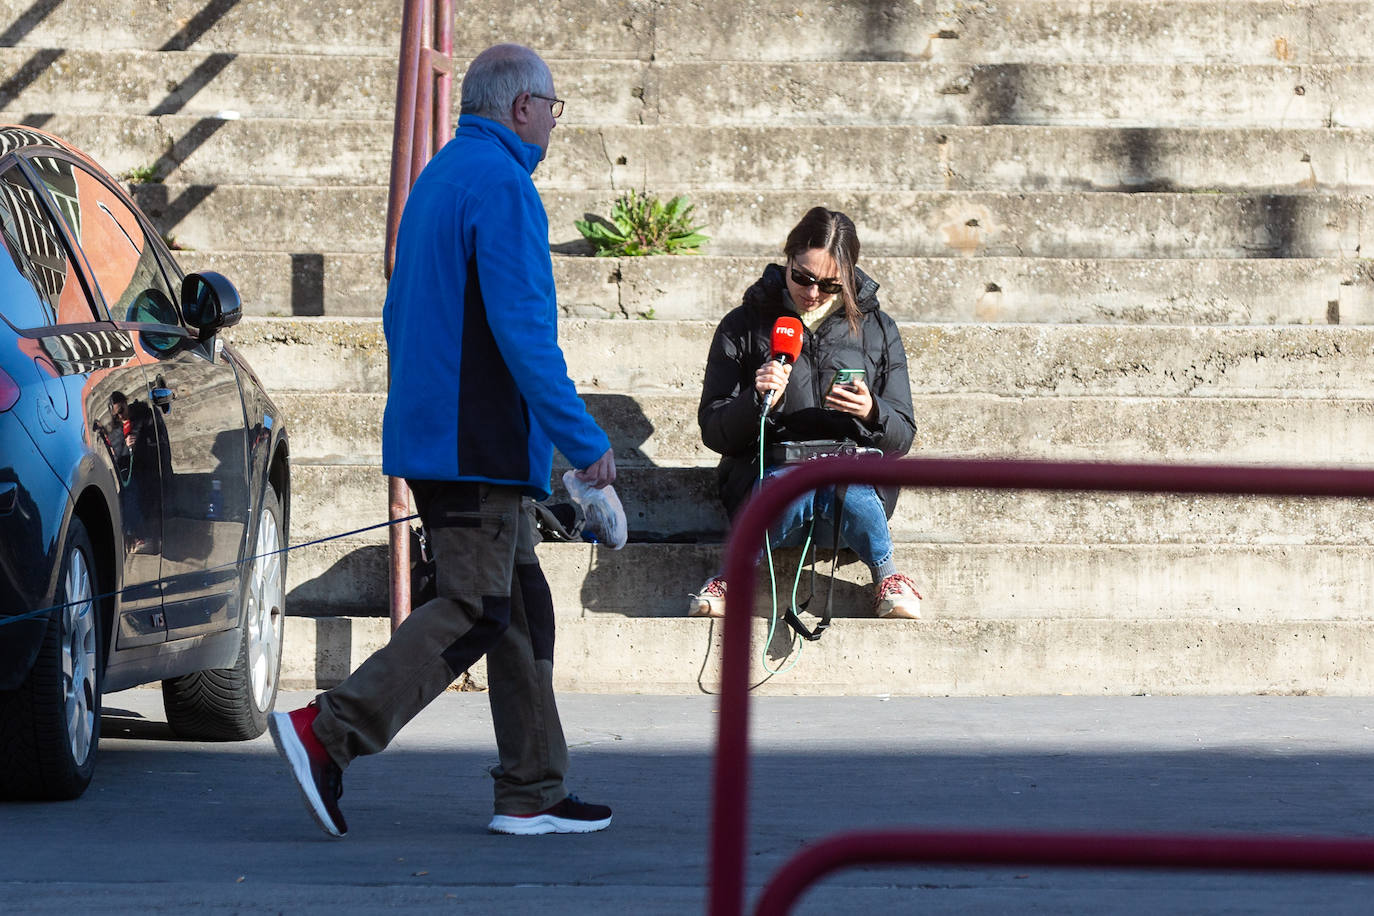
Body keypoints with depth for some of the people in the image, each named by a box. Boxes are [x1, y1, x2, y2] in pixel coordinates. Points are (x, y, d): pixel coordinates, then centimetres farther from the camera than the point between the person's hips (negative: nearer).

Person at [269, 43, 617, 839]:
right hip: (483, 445, -10)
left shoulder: (440, 179, 18)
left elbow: (400, 319, 24)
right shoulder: (502, 184, -13)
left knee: (522, 607, 12)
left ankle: (534, 794, 13)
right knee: (476, 612, -10)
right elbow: (523, 331, -20)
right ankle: (328, 735, -17)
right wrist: (584, 442, -17)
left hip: (433, 437, 10)